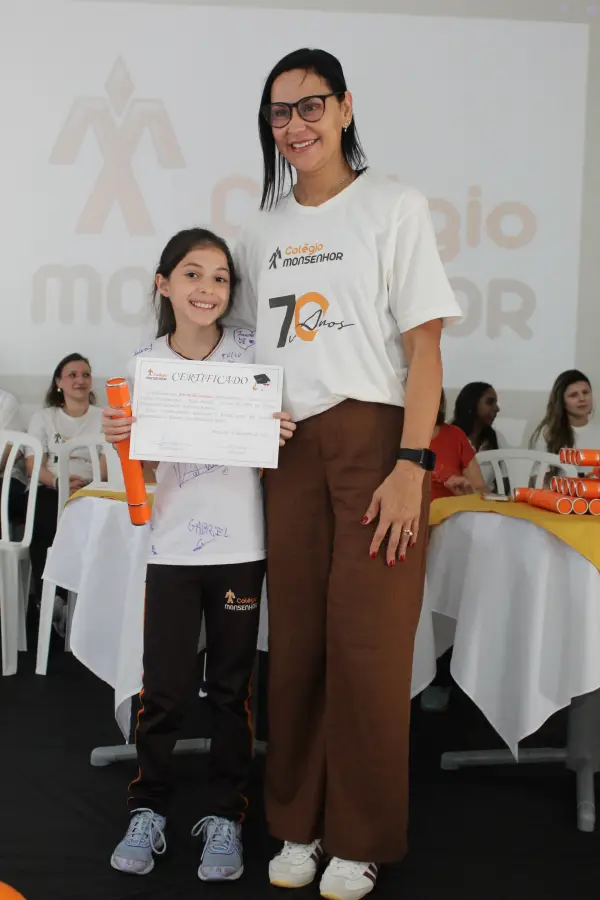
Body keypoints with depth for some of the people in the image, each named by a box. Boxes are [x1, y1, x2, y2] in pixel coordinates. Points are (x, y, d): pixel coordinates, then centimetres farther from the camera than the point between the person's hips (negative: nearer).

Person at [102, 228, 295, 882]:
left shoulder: (251, 352, -2)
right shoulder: (146, 363, 1)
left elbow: (277, 431, 7)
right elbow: (145, 469, 6)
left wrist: (281, 432, -15)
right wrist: (119, 438, -14)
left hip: (239, 544, 0)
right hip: (172, 544, 1)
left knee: (231, 687, 8)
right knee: (163, 687, 2)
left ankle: (224, 816, 23)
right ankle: (148, 810, 21)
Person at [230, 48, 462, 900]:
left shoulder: (394, 207, 2)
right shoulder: (263, 229, 16)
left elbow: (425, 348, -4)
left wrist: (411, 467, -13)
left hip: (374, 438, -4)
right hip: (288, 448, 4)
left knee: (367, 645, -3)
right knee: (295, 641, 5)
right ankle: (299, 825, 20)